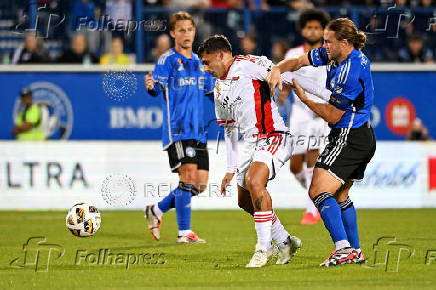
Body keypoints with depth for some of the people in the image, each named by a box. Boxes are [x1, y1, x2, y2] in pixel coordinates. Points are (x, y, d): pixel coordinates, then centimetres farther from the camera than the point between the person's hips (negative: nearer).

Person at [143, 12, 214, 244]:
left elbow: (211, 92, 26)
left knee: (200, 183, 3)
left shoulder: (200, 62, 17)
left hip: (197, 130, 7)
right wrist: (151, 87, -39)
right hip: (177, 129, -7)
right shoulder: (167, 60, -3)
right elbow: (159, 87, -17)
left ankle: (157, 211, 21)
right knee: (188, 176, -16)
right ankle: (184, 232, -10)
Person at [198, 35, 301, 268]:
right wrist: (231, 168, 24)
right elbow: (229, 128, 25)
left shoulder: (247, 65, -6)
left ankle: (264, 248, -21)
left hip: (273, 137, -10)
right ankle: (285, 242, 28)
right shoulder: (220, 90, 19)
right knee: (245, 201, 12)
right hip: (251, 143, 10)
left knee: (254, 181, -29)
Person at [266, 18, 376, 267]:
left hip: (349, 138, -11)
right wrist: (278, 69, -6)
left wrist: (304, 98, -8)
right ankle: (355, 251, 26)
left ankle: (344, 248, -26)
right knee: (339, 196, 20)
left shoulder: (351, 74, -24)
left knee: (319, 191, -18)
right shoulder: (336, 55, 4)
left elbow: (333, 116, -17)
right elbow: (300, 61, 14)